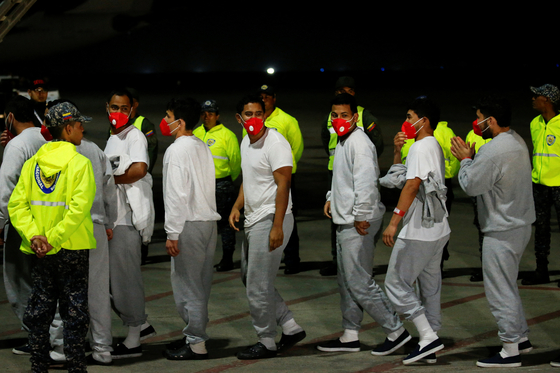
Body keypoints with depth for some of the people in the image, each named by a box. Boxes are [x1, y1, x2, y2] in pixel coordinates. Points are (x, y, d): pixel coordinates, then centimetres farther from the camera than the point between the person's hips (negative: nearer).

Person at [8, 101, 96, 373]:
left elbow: (17, 204, -5)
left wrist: (34, 236, -10)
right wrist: (54, 239, -17)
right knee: (74, 313, 4)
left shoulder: (32, 164, 3)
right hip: (73, 249, -4)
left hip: (40, 252, 4)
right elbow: (78, 208, -21)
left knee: (38, 312, 12)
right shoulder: (79, 163, -11)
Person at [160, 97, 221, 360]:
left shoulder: (176, 150, -12)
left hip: (189, 223, -9)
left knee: (186, 284, -3)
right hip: (209, 220, 9)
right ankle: (196, 336, 19)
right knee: (200, 284, 13)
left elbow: (176, 194, -18)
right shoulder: (202, 147, 14)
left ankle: (195, 344, -2)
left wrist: (172, 234, -16)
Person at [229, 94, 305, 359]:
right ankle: (290, 328, 23)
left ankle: (266, 343, 6)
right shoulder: (246, 143, 13)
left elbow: (283, 184, -20)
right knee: (249, 277, 16)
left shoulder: (275, 142, -15)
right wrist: (237, 206, 10)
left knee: (258, 285, -6)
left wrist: (277, 226, -24)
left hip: (271, 220, -10)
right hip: (253, 219, 10)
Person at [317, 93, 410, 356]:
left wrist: (361, 217, -22)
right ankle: (350, 336, 22)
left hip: (357, 224, -11)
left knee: (359, 283, -9)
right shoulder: (343, 142, 16)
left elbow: (366, 182, -24)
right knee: (346, 282, 15)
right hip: (345, 221, 11)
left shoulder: (359, 143, -17)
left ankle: (396, 331, -2)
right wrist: (332, 198, 15)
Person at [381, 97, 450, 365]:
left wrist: (394, 222, -25)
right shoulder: (434, 146, 18)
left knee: (396, 282, -5)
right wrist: (397, 150, 9)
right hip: (437, 230, 10)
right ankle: (430, 347, 14)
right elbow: (397, 177, 24)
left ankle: (428, 337, -11)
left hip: (419, 232, -10)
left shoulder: (421, 146, -14)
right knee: (430, 286, 11)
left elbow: (412, 185, -24)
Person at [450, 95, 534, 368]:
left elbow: (470, 185, -18)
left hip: (502, 231, -10)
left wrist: (465, 159, -3)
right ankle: (521, 338, 31)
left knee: (500, 291, -2)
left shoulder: (494, 151, -24)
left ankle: (510, 352, 3)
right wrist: (471, 158, 5)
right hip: (520, 224, 10)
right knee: (508, 287, 23)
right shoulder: (516, 141, 9)